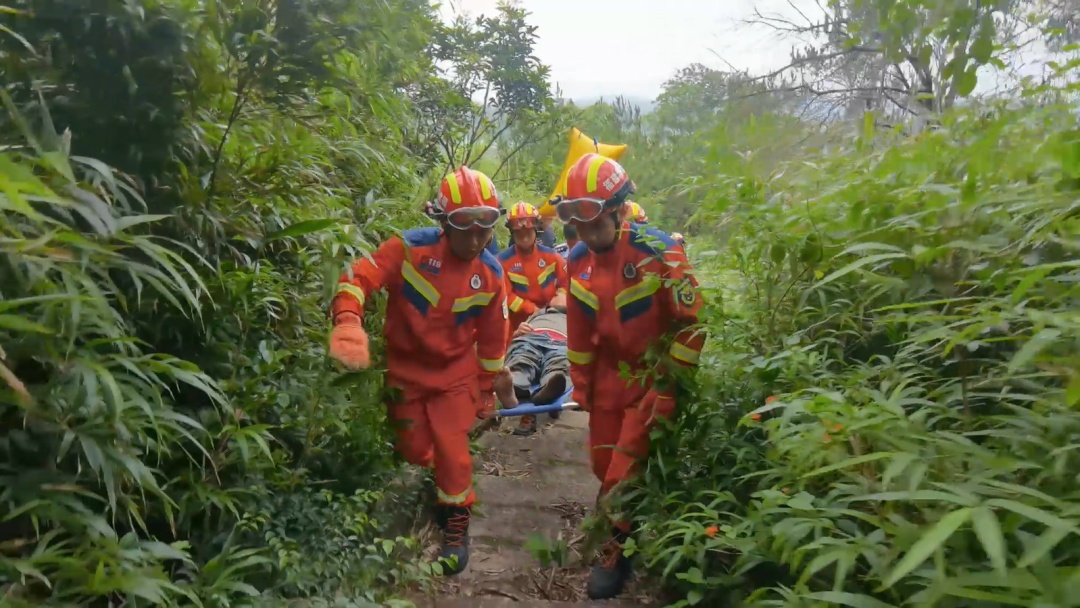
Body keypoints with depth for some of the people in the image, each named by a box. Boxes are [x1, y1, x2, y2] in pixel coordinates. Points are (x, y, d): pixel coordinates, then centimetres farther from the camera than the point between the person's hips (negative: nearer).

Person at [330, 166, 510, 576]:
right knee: (413, 450, 14)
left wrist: (487, 390, 5)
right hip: (406, 369, 0)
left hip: (454, 373, 0)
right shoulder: (411, 248, -22)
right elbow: (360, 276, -29)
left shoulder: (490, 274, -11)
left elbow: (492, 338, -1)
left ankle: (456, 520, 21)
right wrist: (348, 320, -49)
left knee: (452, 449, -4)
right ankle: (444, 477, 50)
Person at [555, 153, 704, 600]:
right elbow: (578, 329, 6)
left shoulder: (658, 252, -22)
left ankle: (617, 550, 21)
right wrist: (581, 385, 10)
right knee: (603, 464, 14)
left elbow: (692, 322, -17)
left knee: (624, 470, -2)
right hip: (609, 376, 5)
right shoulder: (577, 260, -4)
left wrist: (668, 383, -15)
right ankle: (619, 517, 43)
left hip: (652, 375, -5)